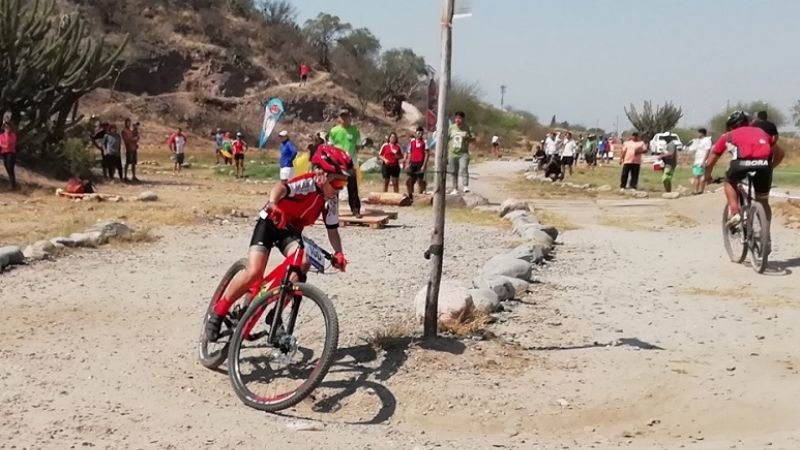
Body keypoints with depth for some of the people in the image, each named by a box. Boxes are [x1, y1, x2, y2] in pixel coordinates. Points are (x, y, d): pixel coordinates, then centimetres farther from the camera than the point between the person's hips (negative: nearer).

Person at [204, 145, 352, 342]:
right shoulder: (307, 183, -28)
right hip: (271, 223, -5)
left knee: (303, 263, -24)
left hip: (292, 230, 6)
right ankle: (217, 312, 0)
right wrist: (272, 205, -68)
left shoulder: (331, 199, -8)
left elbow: (332, 230, -2)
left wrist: (338, 253, -18)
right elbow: (282, 187, -47)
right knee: (254, 272, -21)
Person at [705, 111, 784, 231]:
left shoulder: (727, 136, 30)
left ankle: (734, 212, 14)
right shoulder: (761, 131, 36)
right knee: (763, 202, 25)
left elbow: (709, 163, 31)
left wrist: (708, 177, 49)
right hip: (764, 164, 2)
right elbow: (780, 153, 41)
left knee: (729, 181, 32)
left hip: (741, 164, -2)